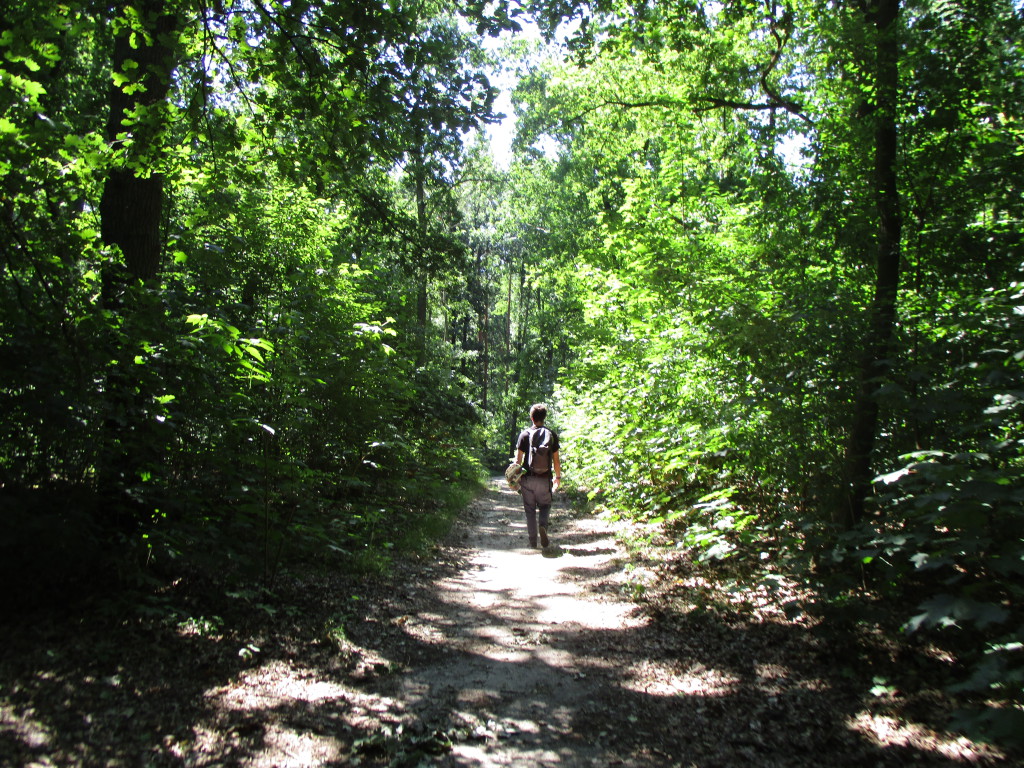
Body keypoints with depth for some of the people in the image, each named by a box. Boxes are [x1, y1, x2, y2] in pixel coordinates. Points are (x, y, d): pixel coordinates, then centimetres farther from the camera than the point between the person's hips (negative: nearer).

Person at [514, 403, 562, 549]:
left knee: (530, 510, 9)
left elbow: (518, 458, -2)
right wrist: (558, 477, 16)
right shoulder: (551, 435, 2)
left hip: (528, 478, 0)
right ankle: (543, 525, -11)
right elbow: (556, 459, 4)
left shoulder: (525, 434, -1)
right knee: (545, 506, 18)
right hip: (545, 478, 0)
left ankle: (533, 541, 10)